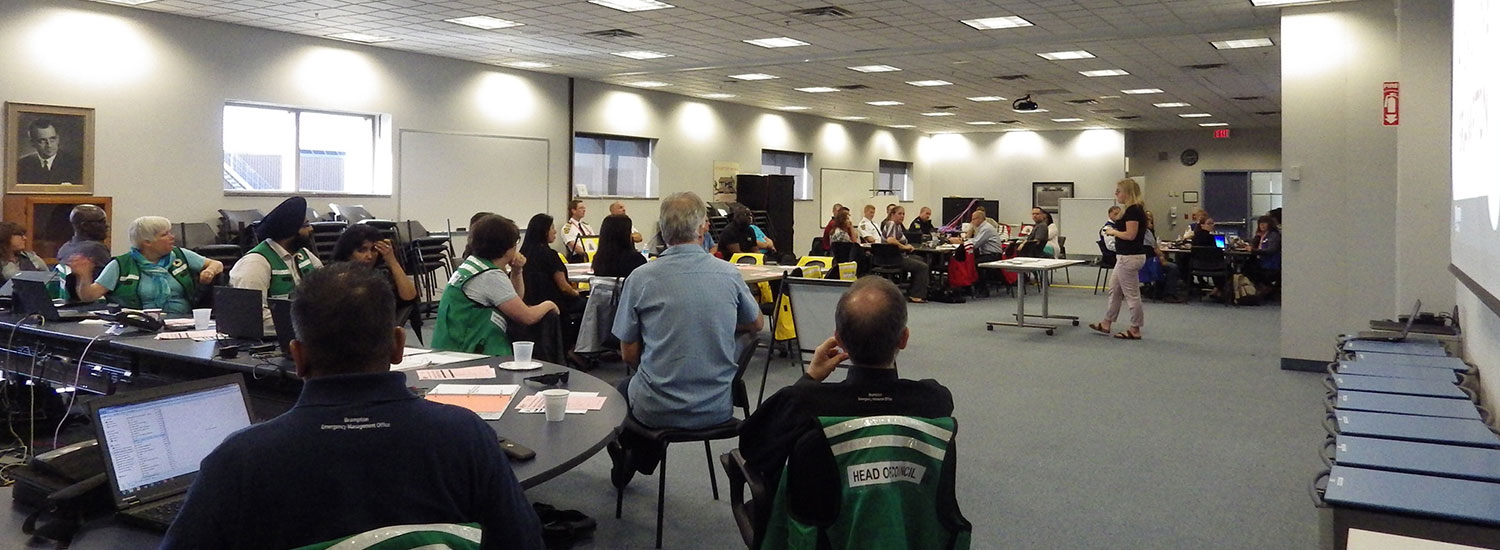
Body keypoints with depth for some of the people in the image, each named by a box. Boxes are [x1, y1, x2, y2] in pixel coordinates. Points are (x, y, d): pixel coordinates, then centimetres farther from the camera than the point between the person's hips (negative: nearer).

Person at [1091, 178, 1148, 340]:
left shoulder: (1133, 210, -18)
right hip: (1125, 257, 11)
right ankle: (1106, 324, 26)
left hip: (1129, 258, -11)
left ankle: (1135, 330, 7)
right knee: (1114, 290, 17)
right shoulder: (1135, 209, 13)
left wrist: (1114, 232, -9)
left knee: (1131, 294, -2)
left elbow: (1130, 234, -25)